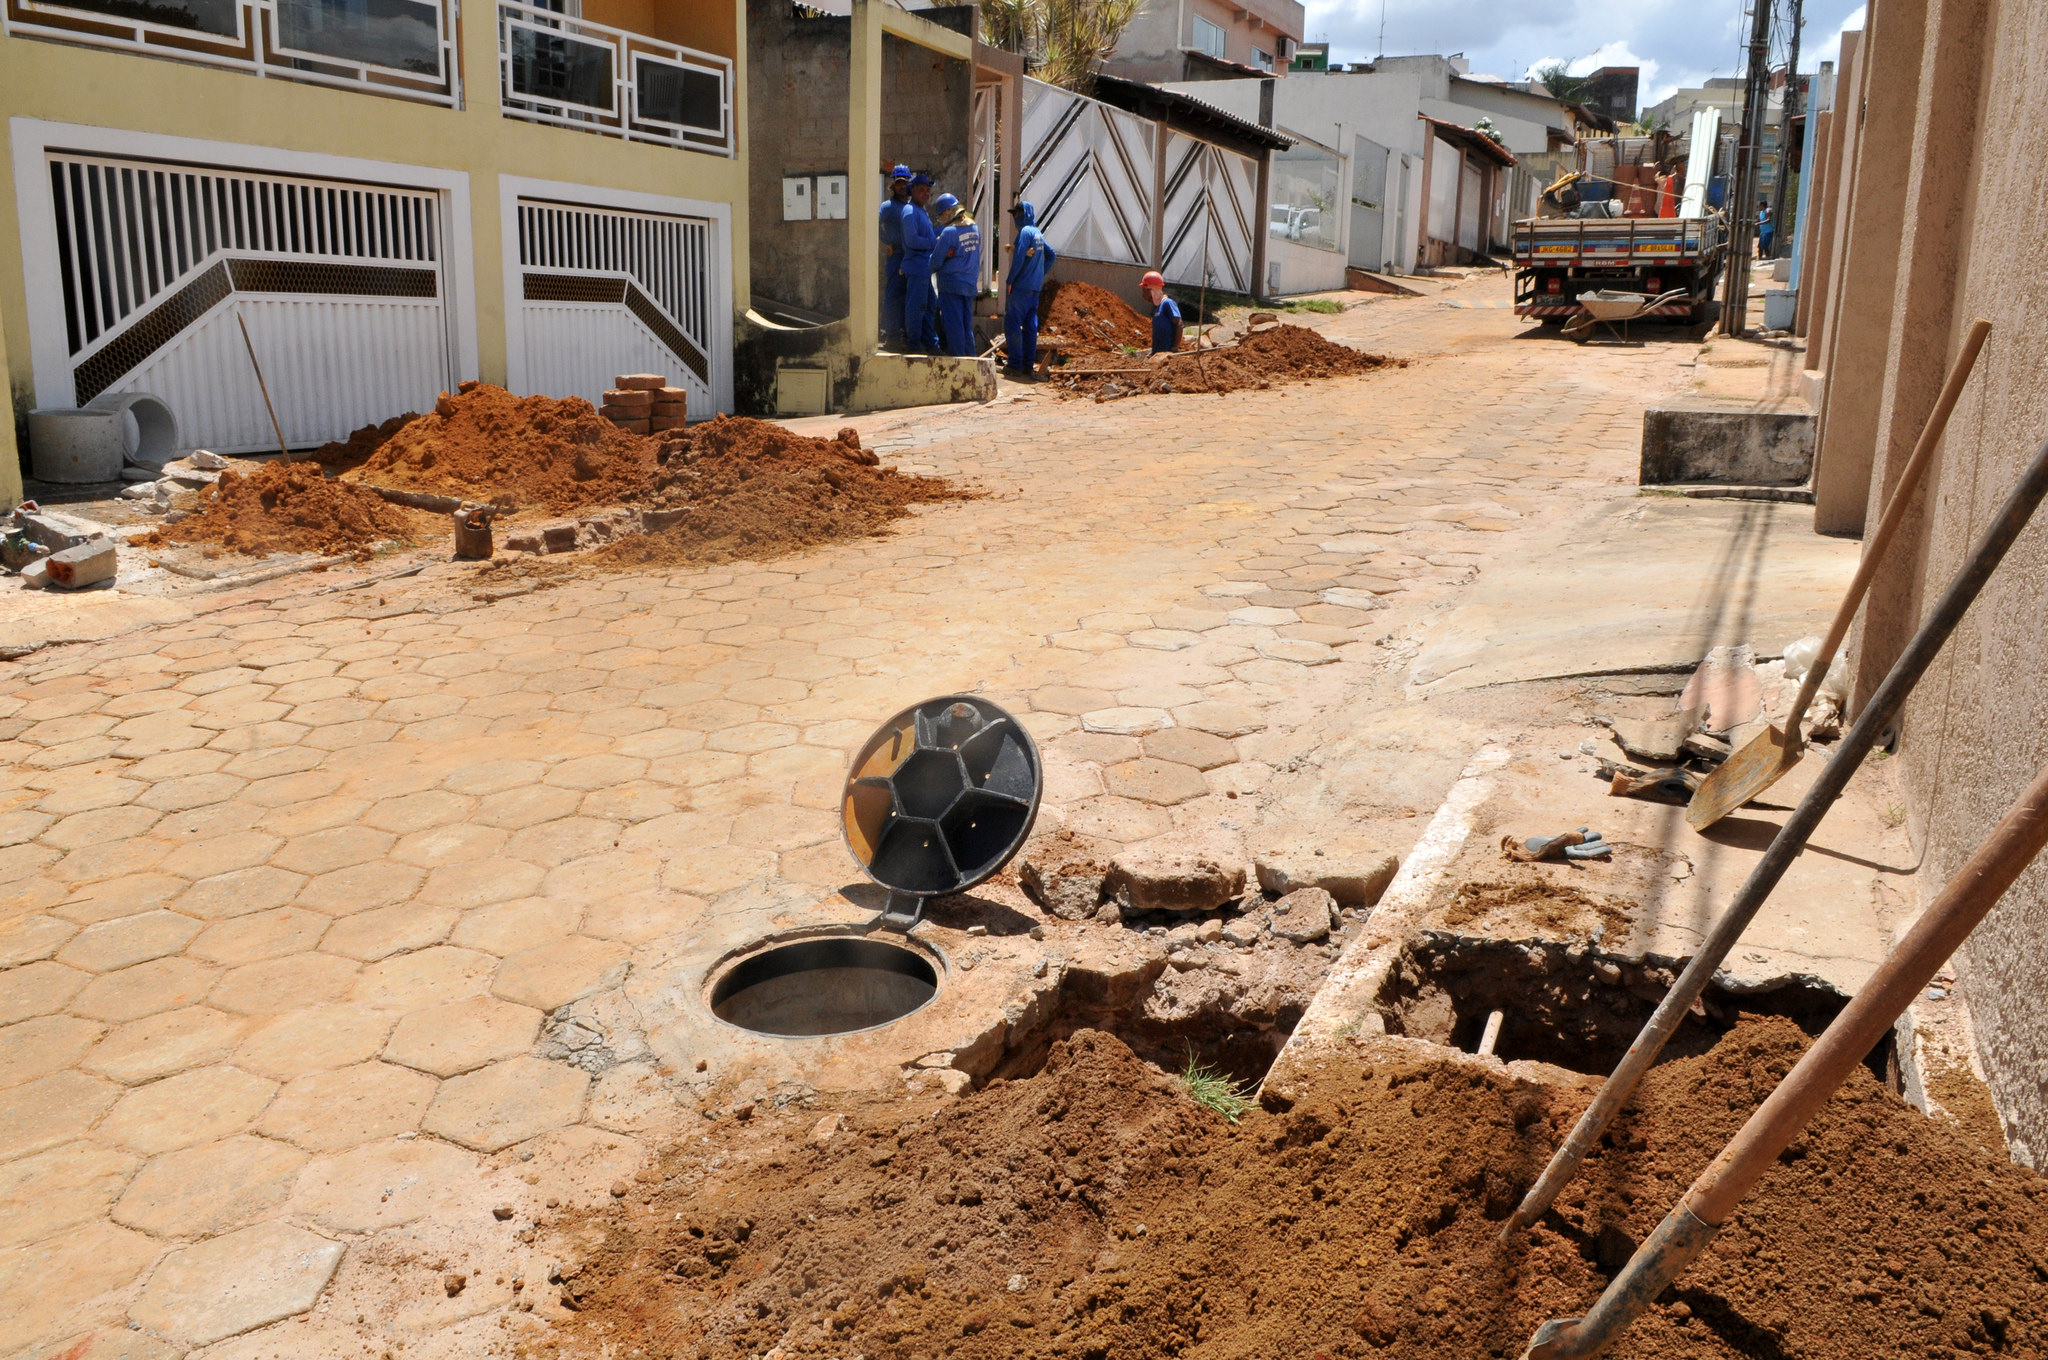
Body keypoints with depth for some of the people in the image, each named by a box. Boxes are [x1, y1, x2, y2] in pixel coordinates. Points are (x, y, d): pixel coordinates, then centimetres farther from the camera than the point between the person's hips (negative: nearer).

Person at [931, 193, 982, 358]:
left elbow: (937, 259, -9)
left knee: (952, 323, -1)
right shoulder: (975, 228, 8)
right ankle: (969, 356, 16)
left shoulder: (949, 231, -15)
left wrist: (929, 271, 9)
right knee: (967, 324, 13)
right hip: (971, 283, 7)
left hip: (951, 284, -7)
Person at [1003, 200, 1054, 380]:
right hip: (1035, 287, 9)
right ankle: (1029, 365, 10)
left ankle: (1015, 364, -6)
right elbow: (1051, 255, 24)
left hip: (1022, 286, -9)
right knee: (1030, 326, 9)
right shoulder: (1038, 233, 15)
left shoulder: (1025, 232, -12)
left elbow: (1019, 258, -19)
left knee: (1012, 324, -5)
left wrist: (1009, 280, -10)